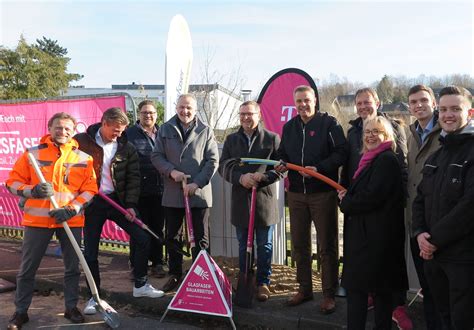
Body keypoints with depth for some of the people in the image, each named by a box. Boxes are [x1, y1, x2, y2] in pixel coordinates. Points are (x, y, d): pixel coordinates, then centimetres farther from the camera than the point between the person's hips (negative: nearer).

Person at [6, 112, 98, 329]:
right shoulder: (32, 154, 1)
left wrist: (72, 209, -12)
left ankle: (71, 307, 27)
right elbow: (13, 182, 3)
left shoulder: (83, 158, 3)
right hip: (37, 219, -1)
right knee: (27, 268, 7)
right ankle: (21, 311, 23)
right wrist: (32, 190, -17)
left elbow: (90, 189, 1)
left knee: (72, 267, 10)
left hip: (71, 220, 1)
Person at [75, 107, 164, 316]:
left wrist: (130, 204, -8)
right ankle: (94, 296, 20)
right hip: (91, 203, -2)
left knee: (143, 239, -2)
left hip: (117, 200, 2)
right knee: (90, 252, 2)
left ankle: (140, 285, 17)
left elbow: (133, 177, 1)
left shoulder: (127, 148, 0)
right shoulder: (82, 141, -6)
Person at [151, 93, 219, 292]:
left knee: (200, 238, 5)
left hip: (199, 193, -2)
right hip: (172, 193, 2)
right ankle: (175, 275, 26)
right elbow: (156, 156, 4)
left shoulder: (205, 131, 1)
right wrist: (171, 171, -14)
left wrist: (197, 183, -13)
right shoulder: (165, 129, 7)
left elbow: (213, 160, -3)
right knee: (173, 237, 12)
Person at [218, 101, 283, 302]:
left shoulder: (272, 139, 0)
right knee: (243, 245, 13)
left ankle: (263, 283, 21)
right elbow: (223, 166, 2)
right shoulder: (231, 140, 10)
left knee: (264, 245, 8)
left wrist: (261, 177, -21)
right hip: (240, 199, 3)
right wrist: (240, 177, -16)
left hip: (265, 199, -3)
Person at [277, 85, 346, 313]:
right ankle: (304, 289, 25)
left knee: (327, 245, 2)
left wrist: (319, 168, -21)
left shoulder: (328, 123, -2)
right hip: (296, 193, 5)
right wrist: (281, 165, -2)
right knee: (299, 244, 11)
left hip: (323, 192, -5)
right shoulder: (289, 127, 13)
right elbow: (283, 154, 20)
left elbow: (340, 153, -10)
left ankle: (329, 294, 13)